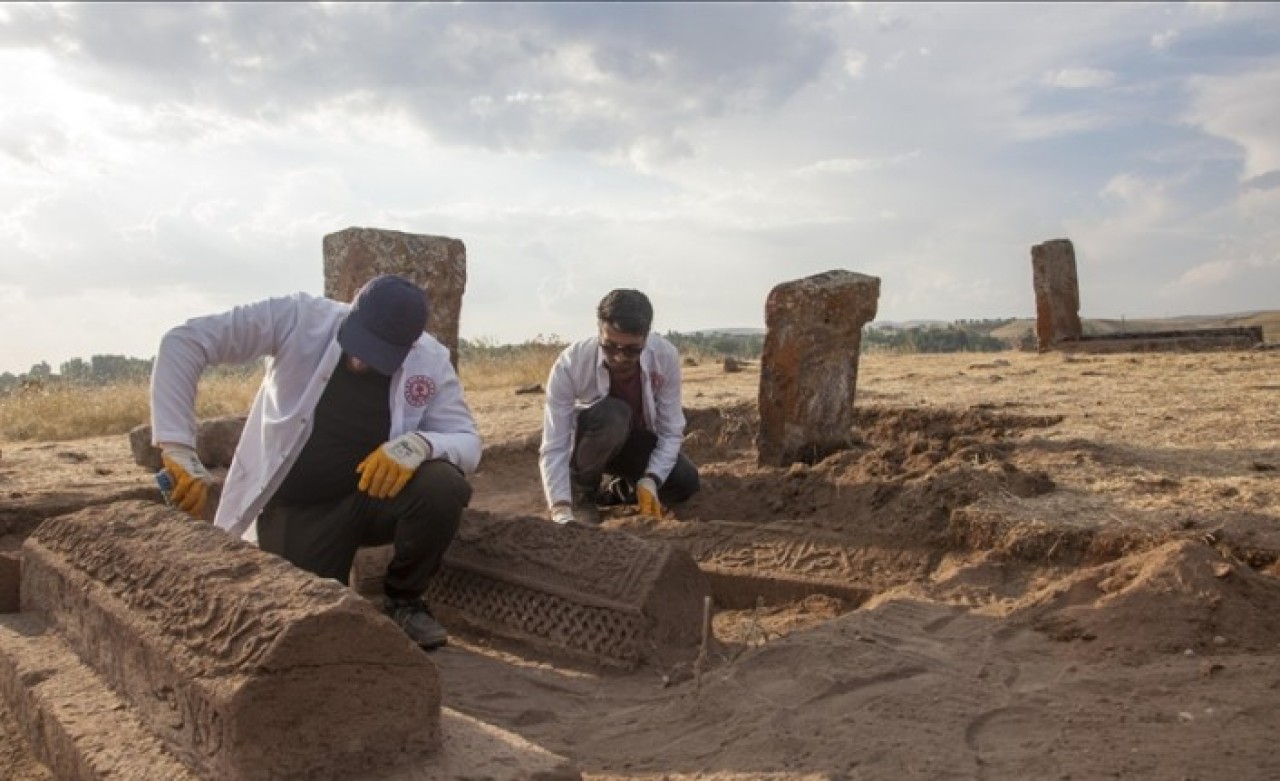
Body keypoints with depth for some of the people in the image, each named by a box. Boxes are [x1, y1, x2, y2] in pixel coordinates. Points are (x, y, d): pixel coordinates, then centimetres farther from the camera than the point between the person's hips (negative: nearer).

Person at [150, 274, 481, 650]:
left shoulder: (431, 361, -13)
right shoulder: (300, 319, -19)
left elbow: (468, 444, -12)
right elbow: (183, 342, -21)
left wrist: (419, 444, -36)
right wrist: (178, 448, -30)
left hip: (375, 497, 2)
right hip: (298, 509, -1)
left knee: (443, 485, -29)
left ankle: (405, 600, -1)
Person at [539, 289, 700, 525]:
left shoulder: (665, 357, -26)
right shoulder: (570, 365, -32)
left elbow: (671, 432, -19)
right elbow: (553, 449, -33)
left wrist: (649, 480, -35)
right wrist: (562, 512, -46)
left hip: (640, 443, 3)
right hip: (587, 444, -3)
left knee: (685, 482, -23)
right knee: (612, 415, -36)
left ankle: (625, 489, 10)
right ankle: (580, 495, -10)